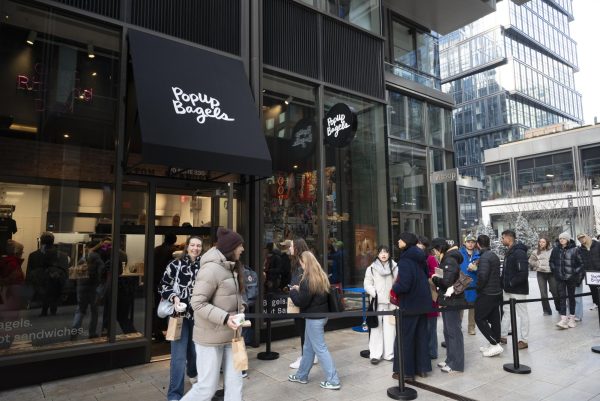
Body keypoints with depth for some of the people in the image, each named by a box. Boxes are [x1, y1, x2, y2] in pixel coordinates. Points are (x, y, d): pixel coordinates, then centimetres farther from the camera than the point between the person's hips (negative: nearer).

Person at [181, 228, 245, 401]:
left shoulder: (230, 268, 8)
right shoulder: (211, 268, -19)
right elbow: (197, 303, -22)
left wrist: (239, 311, 3)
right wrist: (225, 318, -27)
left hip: (229, 336, 8)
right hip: (211, 338, -8)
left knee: (235, 384, 11)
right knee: (207, 387, 3)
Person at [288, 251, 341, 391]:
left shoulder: (307, 280, -22)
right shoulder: (321, 276, 5)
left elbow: (301, 301, -21)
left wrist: (293, 291, -3)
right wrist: (300, 289, 9)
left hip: (314, 318, -9)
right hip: (321, 314, 9)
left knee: (320, 348, 1)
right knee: (308, 347, 19)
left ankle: (333, 381, 9)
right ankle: (301, 375, 33)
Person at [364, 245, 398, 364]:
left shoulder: (395, 267, 6)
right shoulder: (371, 268, 3)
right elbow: (367, 284, 1)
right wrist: (374, 293, -12)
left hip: (391, 302, 1)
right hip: (377, 302, -1)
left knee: (390, 328, 5)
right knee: (376, 328, 2)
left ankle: (389, 353, 16)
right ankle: (375, 354, 7)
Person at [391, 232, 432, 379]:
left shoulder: (405, 260, -22)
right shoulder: (420, 258, 4)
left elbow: (404, 285, -26)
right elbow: (426, 276, 16)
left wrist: (394, 287, -7)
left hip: (410, 303, -8)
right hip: (423, 301, 8)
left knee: (405, 337, 5)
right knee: (421, 335, 17)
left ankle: (405, 371, 13)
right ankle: (422, 368, 26)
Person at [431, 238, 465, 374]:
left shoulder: (450, 261, -17)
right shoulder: (446, 260, 13)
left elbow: (447, 281, -24)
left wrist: (435, 278, -9)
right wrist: (436, 279, 1)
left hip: (452, 300, -10)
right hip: (447, 300, 10)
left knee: (454, 332, -3)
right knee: (448, 331, 16)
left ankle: (457, 364, 5)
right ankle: (450, 360, 26)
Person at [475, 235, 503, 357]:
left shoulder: (484, 257, -18)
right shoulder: (494, 255, 12)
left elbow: (482, 276, -24)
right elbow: (494, 273, 14)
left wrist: (478, 288, -9)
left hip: (486, 293, -9)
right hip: (496, 292, 9)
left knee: (479, 318, -2)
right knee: (494, 319, 13)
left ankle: (495, 344, -3)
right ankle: (494, 344, 20)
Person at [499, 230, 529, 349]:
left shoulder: (519, 252, -18)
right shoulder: (509, 252, 11)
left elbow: (524, 272, -25)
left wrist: (511, 283, -19)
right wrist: (504, 283, 7)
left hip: (518, 290, -9)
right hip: (508, 289, 9)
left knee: (522, 313, 3)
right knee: (506, 312, 15)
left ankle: (524, 340, 14)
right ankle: (502, 336, 26)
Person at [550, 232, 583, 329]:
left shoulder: (574, 250, -7)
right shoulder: (556, 249, 1)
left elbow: (579, 263, -4)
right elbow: (551, 261, 15)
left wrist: (579, 277, -4)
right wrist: (554, 270, 9)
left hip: (571, 277, -1)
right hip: (560, 278, 2)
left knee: (571, 297, 11)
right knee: (562, 297, -2)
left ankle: (572, 318, 22)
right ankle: (563, 318, -4)